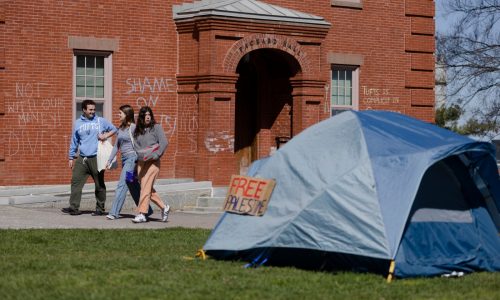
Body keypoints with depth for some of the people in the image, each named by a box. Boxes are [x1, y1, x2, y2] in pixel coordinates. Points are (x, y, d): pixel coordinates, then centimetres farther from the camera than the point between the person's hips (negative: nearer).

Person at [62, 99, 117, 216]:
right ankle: (74, 207, -2)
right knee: (76, 182, -4)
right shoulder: (78, 123, 11)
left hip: (96, 158, -2)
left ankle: (100, 208, 10)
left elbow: (114, 129, 14)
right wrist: (71, 158, 14)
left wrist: (106, 135, -5)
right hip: (82, 159, 2)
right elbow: (74, 142, 16)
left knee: (99, 184, 2)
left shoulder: (101, 121, 5)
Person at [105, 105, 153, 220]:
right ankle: (147, 210, 22)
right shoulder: (120, 129, 15)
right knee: (134, 188, 12)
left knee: (122, 185, -12)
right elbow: (116, 146, 20)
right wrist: (109, 161, 17)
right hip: (124, 159, 8)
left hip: (132, 158, -8)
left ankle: (114, 212, -12)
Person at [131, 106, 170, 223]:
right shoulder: (136, 130, 12)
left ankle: (142, 214, -13)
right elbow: (135, 145, 9)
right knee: (148, 188, 6)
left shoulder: (156, 127, 0)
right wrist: (142, 153, -6)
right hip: (141, 161, 5)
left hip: (153, 162, -5)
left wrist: (155, 155, -12)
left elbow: (164, 142, -8)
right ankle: (164, 207, 23)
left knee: (146, 187, -12)